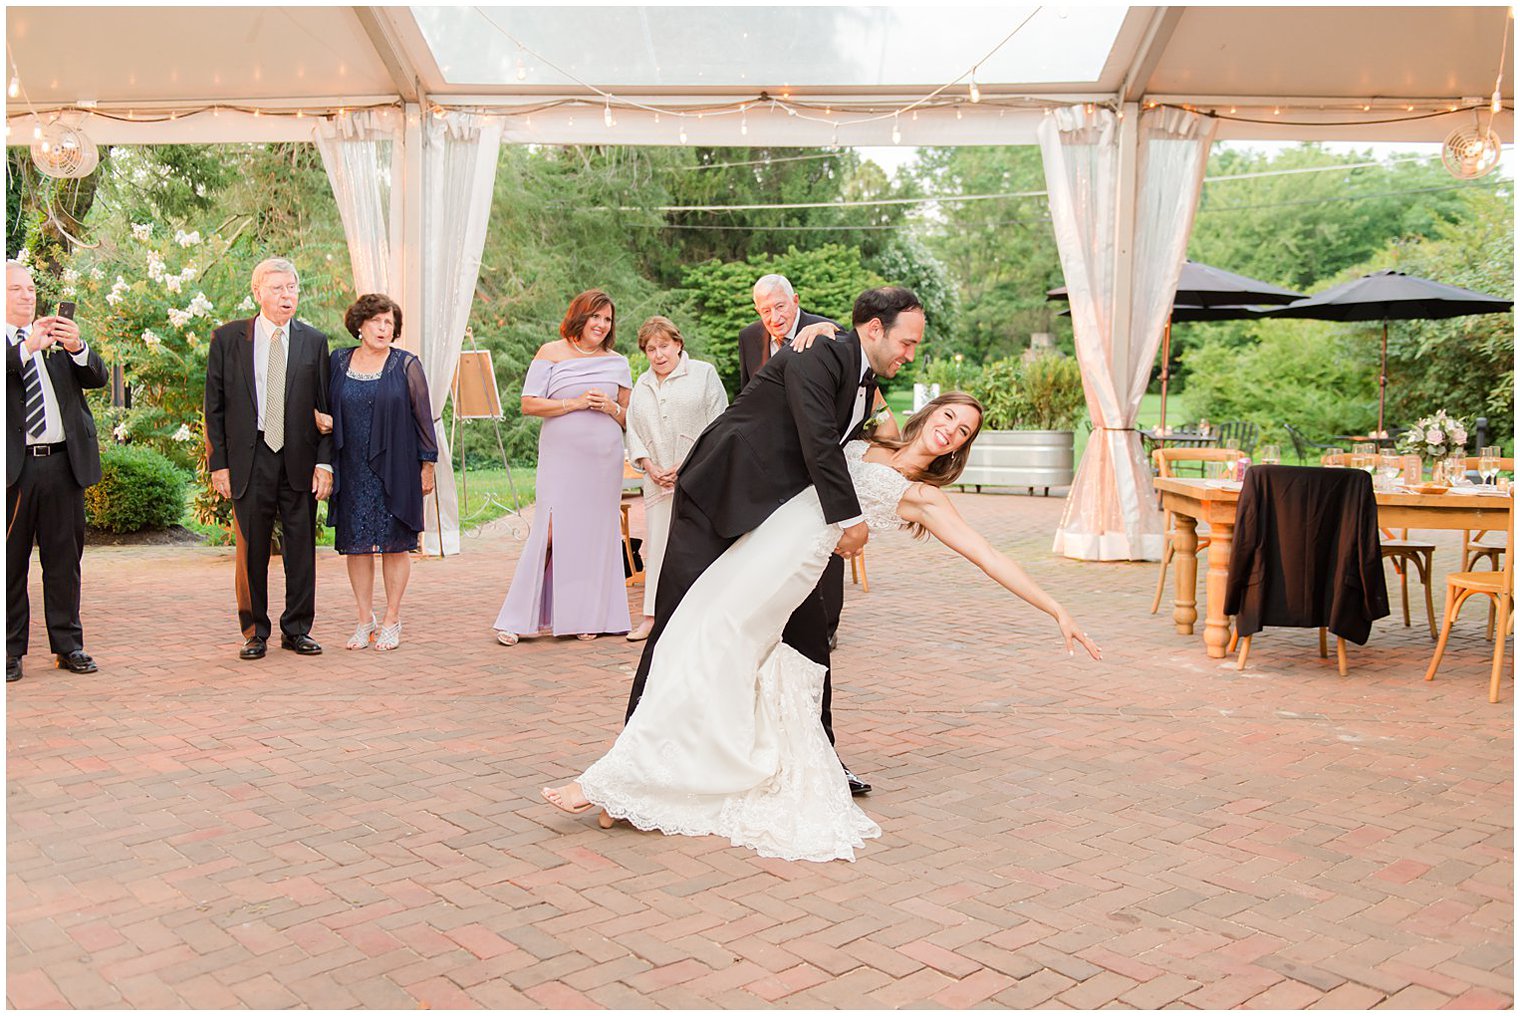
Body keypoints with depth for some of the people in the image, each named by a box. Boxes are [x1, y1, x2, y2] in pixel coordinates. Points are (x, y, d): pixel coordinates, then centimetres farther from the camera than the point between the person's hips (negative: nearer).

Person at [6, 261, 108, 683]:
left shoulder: (60, 338, 15)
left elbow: (97, 378, 4)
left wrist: (77, 347, -13)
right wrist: (28, 347, -25)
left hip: (64, 460, 3)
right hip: (15, 464, -3)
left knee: (65, 558, 8)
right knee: (10, 561, 3)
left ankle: (68, 645, 15)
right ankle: (11, 650, 12)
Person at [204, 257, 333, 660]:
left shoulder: (314, 342, 5)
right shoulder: (227, 338, 3)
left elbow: (325, 408, 5)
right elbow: (214, 407, 4)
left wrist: (324, 462, -3)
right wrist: (218, 463, -2)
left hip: (300, 461, 1)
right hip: (250, 460, -1)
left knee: (301, 549, 6)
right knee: (251, 550, 5)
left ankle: (297, 630, 19)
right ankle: (254, 632, 18)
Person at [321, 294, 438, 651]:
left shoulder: (407, 365, 0)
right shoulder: (338, 361, 7)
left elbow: (423, 417, 0)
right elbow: (325, 405, 18)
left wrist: (427, 464, -3)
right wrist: (320, 418, -5)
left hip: (395, 470, -3)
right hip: (352, 471, 3)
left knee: (394, 544, 2)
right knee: (356, 544, 5)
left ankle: (392, 621, 12)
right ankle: (365, 620, 15)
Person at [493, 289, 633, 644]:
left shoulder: (617, 362, 13)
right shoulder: (551, 353, 4)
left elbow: (631, 417, 17)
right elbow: (529, 404, -3)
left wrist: (612, 408, -5)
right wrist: (575, 403, -11)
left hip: (605, 460, 3)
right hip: (561, 458, -3)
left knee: (595, 533, 4)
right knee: (551, 530, -10)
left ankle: (586, 616, 14)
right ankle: (519, 618, -3)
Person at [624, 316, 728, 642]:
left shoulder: (703, 374, 2)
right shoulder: (642, 385, 18)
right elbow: (633, 431, 16)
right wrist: (650, 467, -1)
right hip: (658, 479, 4)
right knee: (657, 542, 4)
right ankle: (652, 615, 9)